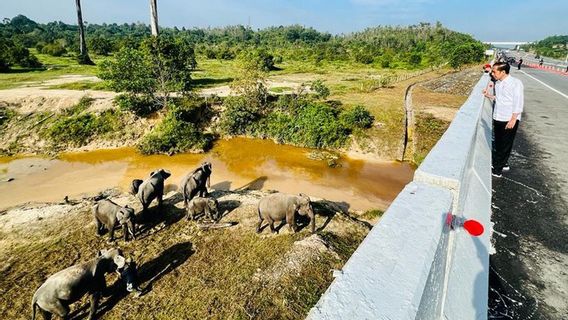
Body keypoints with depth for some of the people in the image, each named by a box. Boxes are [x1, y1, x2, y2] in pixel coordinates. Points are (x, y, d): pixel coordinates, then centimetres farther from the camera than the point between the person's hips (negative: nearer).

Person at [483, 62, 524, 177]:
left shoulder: (515, 83, -14)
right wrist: (489, 96, 5)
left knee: (505, 145, 3)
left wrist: (513, 119, -18)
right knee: (498, 144, 16)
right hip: (497, 118, 7)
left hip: (509, 120, -7)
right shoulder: (498, 83, 7)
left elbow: (519, 103, -15)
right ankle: (503, 163, 32)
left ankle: (497, 169, 9)